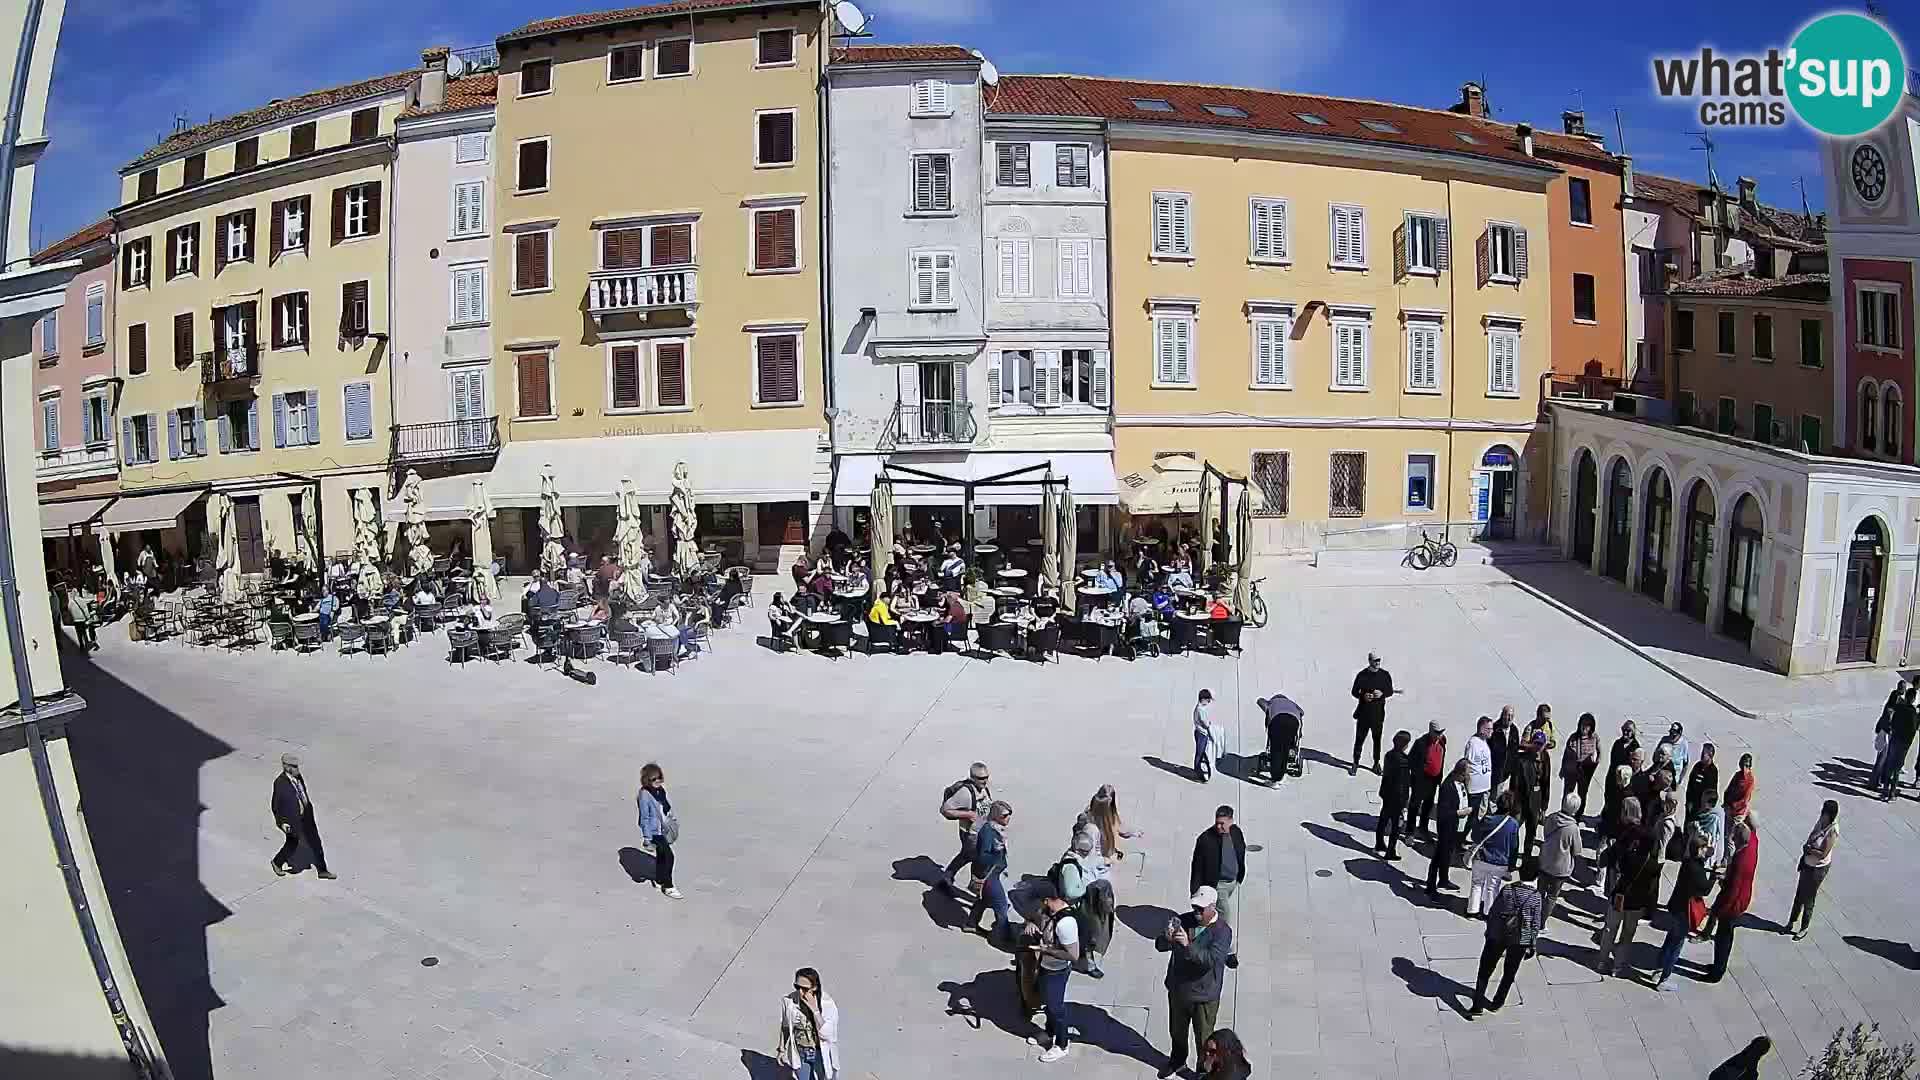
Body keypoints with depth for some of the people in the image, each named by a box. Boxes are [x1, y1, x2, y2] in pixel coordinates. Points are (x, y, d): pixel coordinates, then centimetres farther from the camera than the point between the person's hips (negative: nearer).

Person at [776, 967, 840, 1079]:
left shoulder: (827, 1004, -23)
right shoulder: (789, 1001, -17)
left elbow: (827, 1035, -29)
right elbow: (786, 1027, 2)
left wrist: (815, 1010, -35)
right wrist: (782, 1049, 13)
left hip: (820, 1055, -2)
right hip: (800, 1054, 2)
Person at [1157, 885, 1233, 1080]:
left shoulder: (1222, 931, -20)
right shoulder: (1184, 921, -8)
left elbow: (1212, 959, -33)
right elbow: (1160, 946, -10)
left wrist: (1188, 946, -45)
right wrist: (1167, 939, -33)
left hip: (1204, 995, -4)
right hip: (1177, 989, 4)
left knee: (1204, 1039, 14)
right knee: (1177, 1031, 25)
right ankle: (1177, 1060, 50)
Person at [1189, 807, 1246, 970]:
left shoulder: (1236, 832, -6)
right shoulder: (1205, 839, -22)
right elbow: (1197, 866, -15)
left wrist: (1239, 879, 17)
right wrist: (1195, 891, -12)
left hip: (1233, 882, 6)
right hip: (1217, 884, -6)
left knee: (1223, 914, 22)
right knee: (1227, 915, -5)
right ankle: (1228, 952, 12)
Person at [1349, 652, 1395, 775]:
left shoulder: (1385, 675, 1)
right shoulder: (1362, 675, -6)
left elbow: (1390, 691, 8)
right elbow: (1354, 692, 1)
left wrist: (1382, 693, -13)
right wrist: (1363, 696, -19)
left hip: (1378, 712, 2)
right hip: (1363, 711, -2)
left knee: (1377, 739, 11)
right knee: (1359, 738, 2)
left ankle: (1376, 763, 25)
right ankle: (1355, 764, 12)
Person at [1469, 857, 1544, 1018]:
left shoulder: (1507, 890, -10)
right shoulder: (1537, 897, -11)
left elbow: (1492, 913, -6)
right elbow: (1536, 925, -6)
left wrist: (1489, 932, 10)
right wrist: (1531, 945, 6)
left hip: (1497, 937, 0)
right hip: (1520, 941, 0)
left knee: (1485, 971, 9)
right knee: (1509, 974, 20)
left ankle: (1477, 1006, 5)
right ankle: (1497, 1003, 30)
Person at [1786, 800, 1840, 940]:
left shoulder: (1832, 831, -25)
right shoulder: (1820, 823, -4)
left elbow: (1823, 854, -22)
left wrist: (1808, 848, -13)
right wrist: (1806, 847, -8)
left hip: (1818, 868, -6)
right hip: (1807, 864, 6)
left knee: (1808, 899, 9)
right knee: (1799, 894, 17)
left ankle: (1804, 928, 26)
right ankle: (1791, 922, 32)